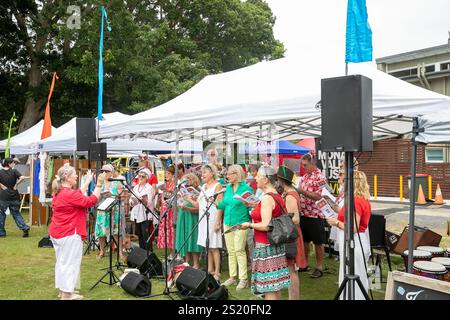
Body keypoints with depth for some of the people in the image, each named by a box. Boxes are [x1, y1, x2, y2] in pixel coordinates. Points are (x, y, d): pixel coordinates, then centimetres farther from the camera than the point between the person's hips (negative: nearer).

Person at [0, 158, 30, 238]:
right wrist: (15, 185, -7)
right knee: (16, 214, 12)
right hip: (14, 197, 1)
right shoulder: (14, 171, -4)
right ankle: (25, 228, -1)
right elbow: (22, 178, -20)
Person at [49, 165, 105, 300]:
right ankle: (67, 294, 5)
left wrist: (88, 180, 21)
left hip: (57, 232, 10)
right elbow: (91, 201, -20)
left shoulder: (59, 192, 9)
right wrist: (99, 184, -14)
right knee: (70, 262, -1)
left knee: (62, 262, 18)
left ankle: (63, 290, 28)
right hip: (69, 234, -10)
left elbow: (78, 195, 18)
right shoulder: (69, 194, -22)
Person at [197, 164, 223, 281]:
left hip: (212, 219, -8)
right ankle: (210, 270, 18)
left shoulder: (217, 186, -7)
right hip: (203, 218, 8)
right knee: (207, 246, 10)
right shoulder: (203, 186, 17)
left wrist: (218, 222, -19)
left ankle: (217, 272, -1)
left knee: (214, 247, -6)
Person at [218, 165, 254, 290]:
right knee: (230, 251, 10)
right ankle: (232, 277, 20)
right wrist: (216, 203, -4)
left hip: (240, 223, -6)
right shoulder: (228, 188, 10)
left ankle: (243, 279, 4)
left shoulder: (246, 188, -8)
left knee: (239, 250, -5)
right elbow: (224, 204, 13)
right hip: (228, 223, 6)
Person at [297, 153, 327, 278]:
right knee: (304, 241, 16)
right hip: (303, 214, 8)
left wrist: (302, 191, -26)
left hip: (315, 215, -7)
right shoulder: (304, 176, 11)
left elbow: (318, 197, -20)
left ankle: (319, 268, 14)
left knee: (318, 243, 4)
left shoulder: (320, 177, -13)